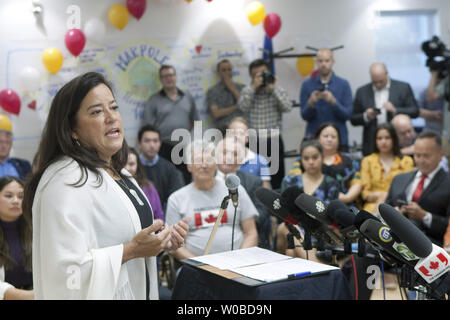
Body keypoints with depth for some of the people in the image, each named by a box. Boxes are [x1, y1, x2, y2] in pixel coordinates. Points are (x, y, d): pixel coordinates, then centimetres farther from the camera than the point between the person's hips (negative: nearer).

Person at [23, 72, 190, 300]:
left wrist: (162, 241, 2)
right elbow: (65, 271, -28)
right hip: (103, 294, -8)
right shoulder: (67, 181, -22)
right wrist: (131, 250, -25)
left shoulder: (118, 173, 7)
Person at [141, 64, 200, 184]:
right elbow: (146, 127, -1)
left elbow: (195, 120, 21)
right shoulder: (154, 100, 4)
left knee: (185, 180, 3)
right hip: (163, 149, -3)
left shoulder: (188, 97, 14)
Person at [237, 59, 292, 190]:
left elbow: (287, 107, -12)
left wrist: (274, 88, -13)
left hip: (274, 141, 0)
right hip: (254, 142, 1)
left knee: (277, 179, 4)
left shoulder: (278, 91, 5)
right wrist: (253, 87, -13)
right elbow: (242, 107, -10)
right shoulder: (247, 91, 9)